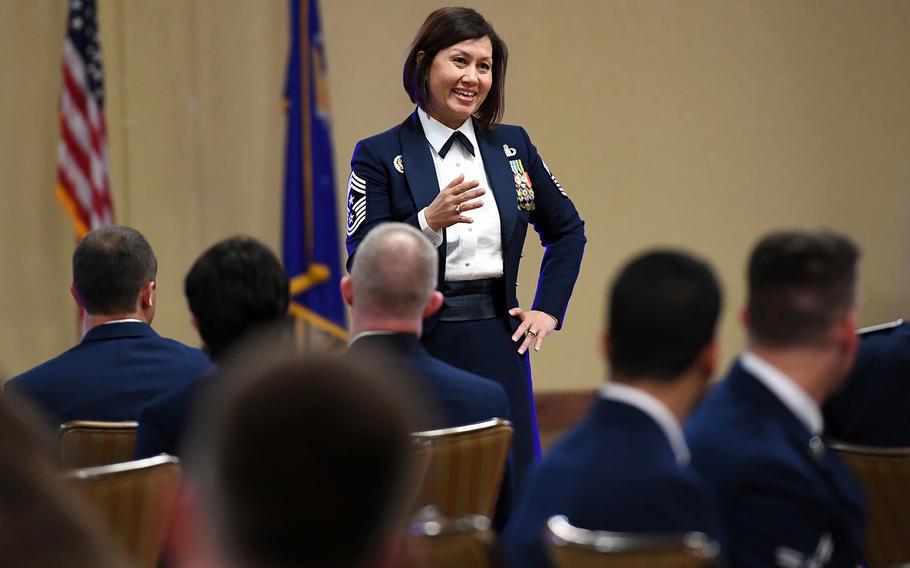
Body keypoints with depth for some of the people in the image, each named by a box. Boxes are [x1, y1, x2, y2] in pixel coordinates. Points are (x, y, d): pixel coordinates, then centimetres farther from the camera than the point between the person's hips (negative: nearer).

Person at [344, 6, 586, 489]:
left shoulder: (512, 145, 11)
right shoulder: (380, 156, -1)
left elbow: (567, 231, 23)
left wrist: (548, 310, 14)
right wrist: (429, 222, -23)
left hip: (497, 345, 3)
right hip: (417, 347, -3)